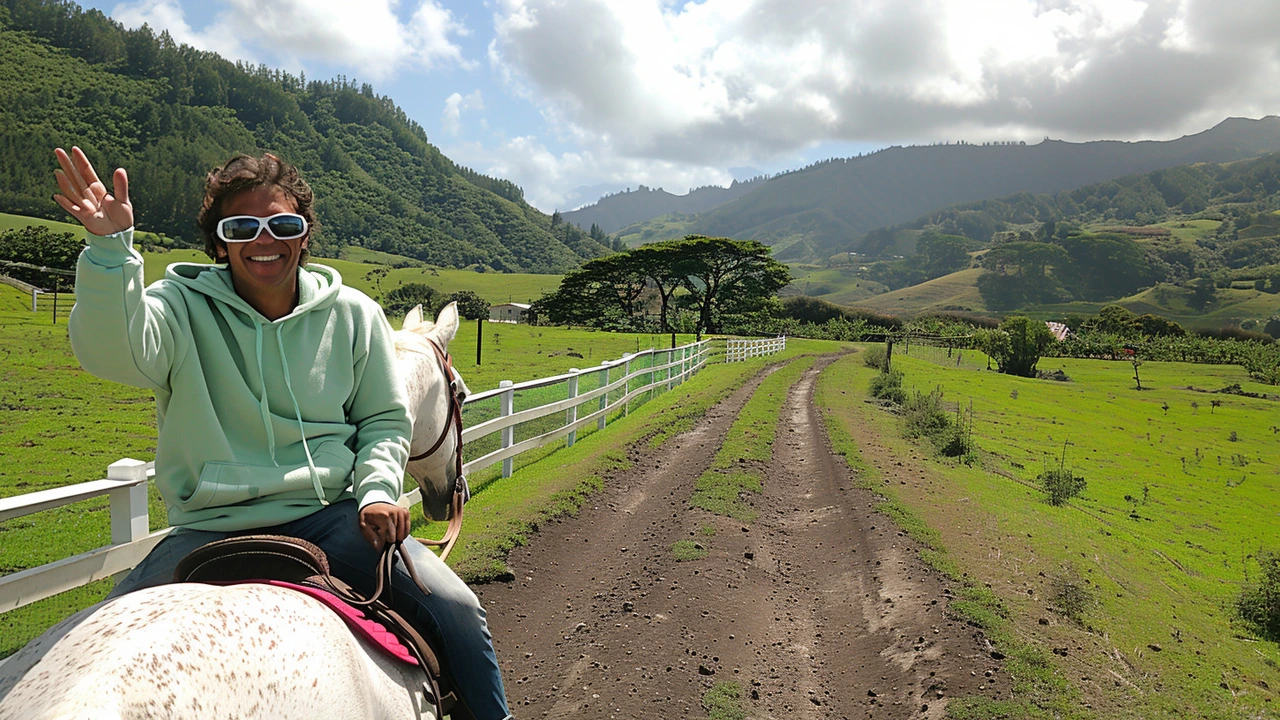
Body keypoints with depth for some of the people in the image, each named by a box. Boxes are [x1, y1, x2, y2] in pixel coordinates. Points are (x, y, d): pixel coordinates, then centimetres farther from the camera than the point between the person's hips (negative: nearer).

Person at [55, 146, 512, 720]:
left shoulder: (352, 314, 4)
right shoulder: (182, 307, -1)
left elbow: (385, 419, 11)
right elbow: (113, 352, -22)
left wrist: (377, 491, -6)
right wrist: (111, 248, -37)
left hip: (332, 516, 1)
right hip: (210, 528, 0)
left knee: (457, 611, -14)